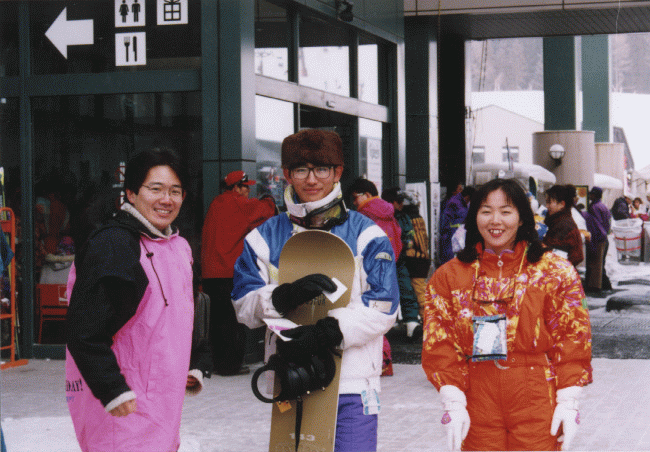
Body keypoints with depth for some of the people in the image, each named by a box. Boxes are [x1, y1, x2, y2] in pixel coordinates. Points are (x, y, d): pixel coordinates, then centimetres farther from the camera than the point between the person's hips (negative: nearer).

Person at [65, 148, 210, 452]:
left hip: (162, 401, 9)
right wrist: (112, 391, -22)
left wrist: (192, 369, 19)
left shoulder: (179, 247, 14)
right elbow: (84, 330, -19)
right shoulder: (111, 245, -15)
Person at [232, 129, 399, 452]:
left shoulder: (366, 235, 3)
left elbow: (384, 306, -5)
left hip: (351, 383, -2)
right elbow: (244, 304, 1)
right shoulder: (265, 238, 9)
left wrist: (330, 331, -19)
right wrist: (284, 296, -20)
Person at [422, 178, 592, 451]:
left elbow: (572, 337, 2)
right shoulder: (449, 276, 7)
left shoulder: (555, 272, 3)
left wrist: (568, 402, -3)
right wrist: (452, 403, -4)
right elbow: (439, 344, 4)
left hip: (537, 405, -1)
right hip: (478, 406, 1)